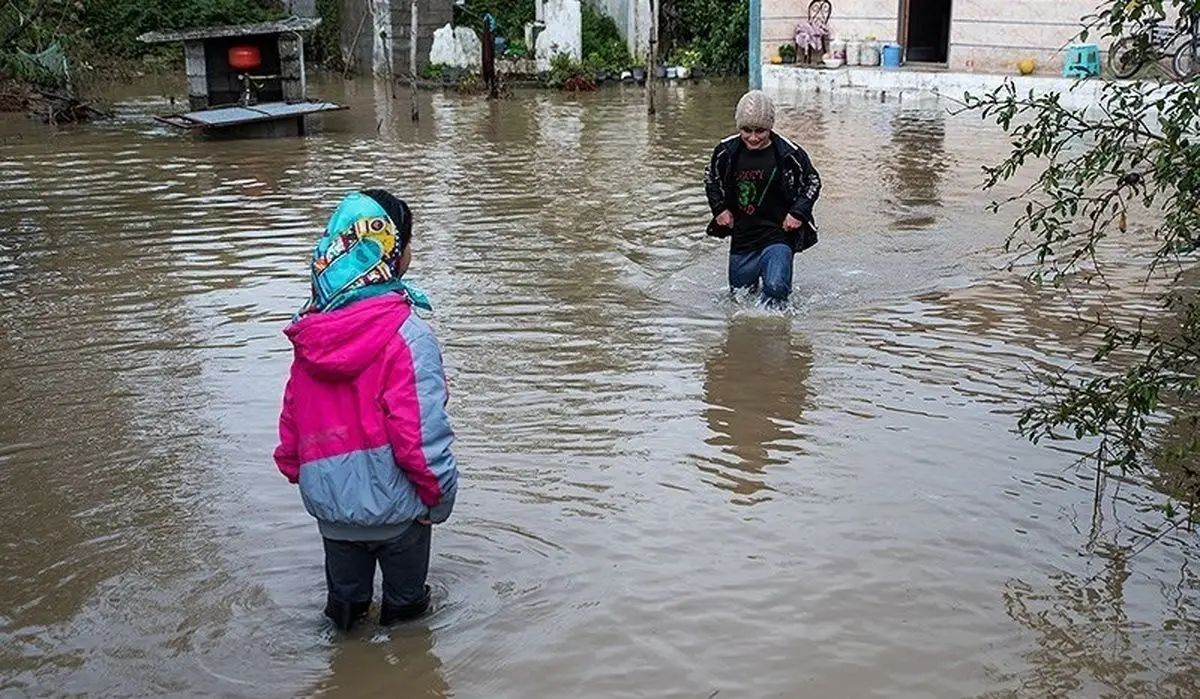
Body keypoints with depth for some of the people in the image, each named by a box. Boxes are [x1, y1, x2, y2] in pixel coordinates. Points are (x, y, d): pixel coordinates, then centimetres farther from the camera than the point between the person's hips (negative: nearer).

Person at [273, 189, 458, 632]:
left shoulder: (309, 332, -3)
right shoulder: (407, 335, -23)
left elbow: (292, 416, 6)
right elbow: (421, 434, -25)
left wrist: (298, 472, 20)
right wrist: (440, 496, -10)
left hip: (328, 501, 5)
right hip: (393, 505, -5)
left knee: (344, 598, 26)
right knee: (404, 600, 19)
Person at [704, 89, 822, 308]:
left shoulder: (788, 153, -12)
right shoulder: (726, 151, -5)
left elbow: (813, 182, 3)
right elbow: (711, 178, 15)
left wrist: (798, 212, -8)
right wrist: (719, 208, 3)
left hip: (778, 234, -3)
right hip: (742, 237, 4)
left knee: (776, 287, -23)